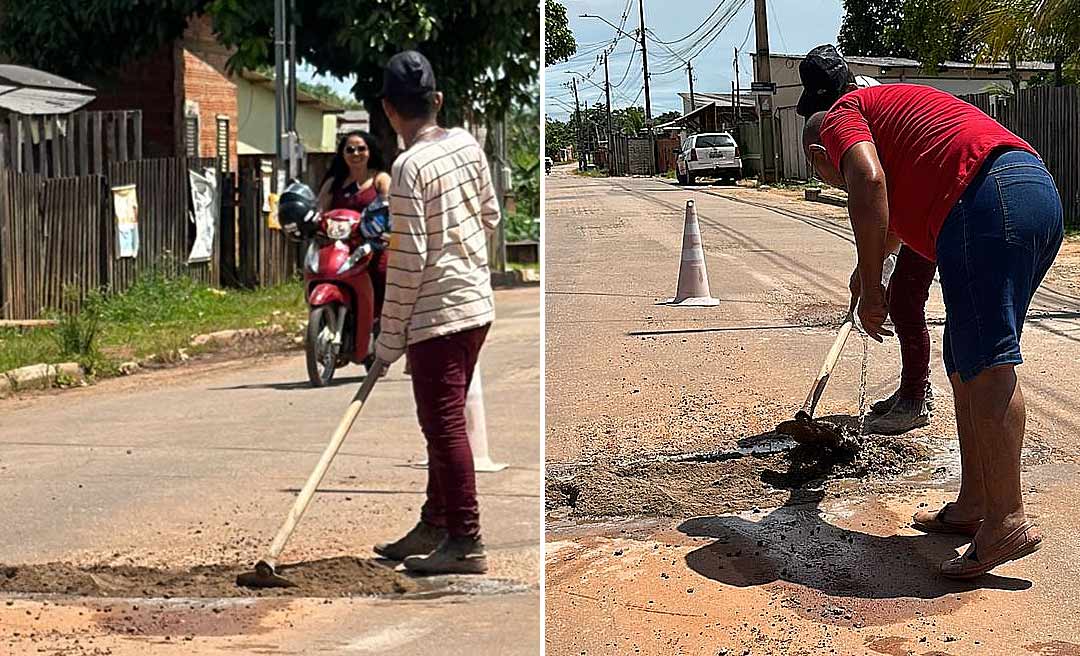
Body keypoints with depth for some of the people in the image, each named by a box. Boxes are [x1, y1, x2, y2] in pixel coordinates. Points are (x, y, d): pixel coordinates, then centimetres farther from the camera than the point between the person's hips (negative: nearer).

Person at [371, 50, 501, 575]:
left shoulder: (409, 167, -18)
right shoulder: (468, 144, 4)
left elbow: (407, 262, -17)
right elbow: (490, 216, 14)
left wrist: (389, 341, -10)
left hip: (437, 314, -8)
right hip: (477, 302, 8)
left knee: (444, 426, -1)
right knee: (445, 422, 17)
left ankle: (466, 542, 4)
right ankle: (435, 525, 28)